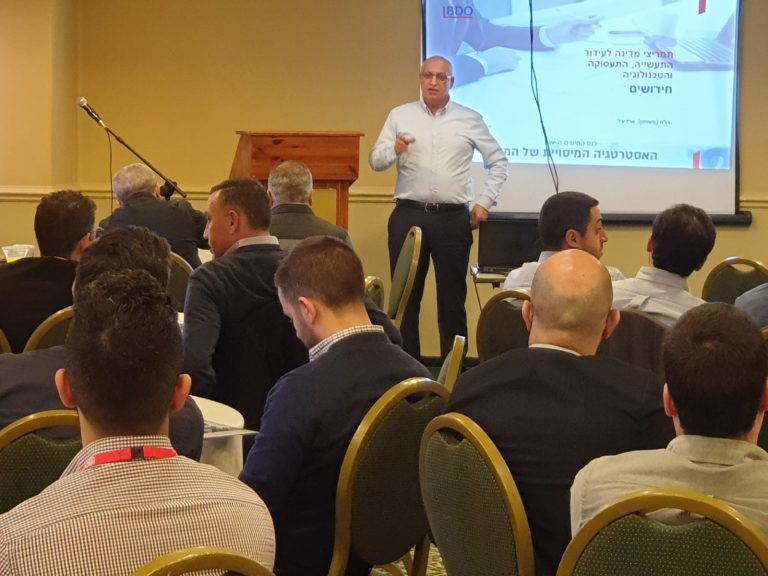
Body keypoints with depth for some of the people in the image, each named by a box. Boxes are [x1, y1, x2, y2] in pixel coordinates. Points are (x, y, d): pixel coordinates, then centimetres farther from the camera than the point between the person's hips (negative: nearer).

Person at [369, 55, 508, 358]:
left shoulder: (470, 119, 7)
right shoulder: (400, 115, 7)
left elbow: (498, 162, 13)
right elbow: (375, 161, 3)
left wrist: (485, 202, 3)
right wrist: (394, 150, -19)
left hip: (453, 219, 0)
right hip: (408, 216, 0)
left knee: (452, 297, 5)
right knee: (405, 296, 4)